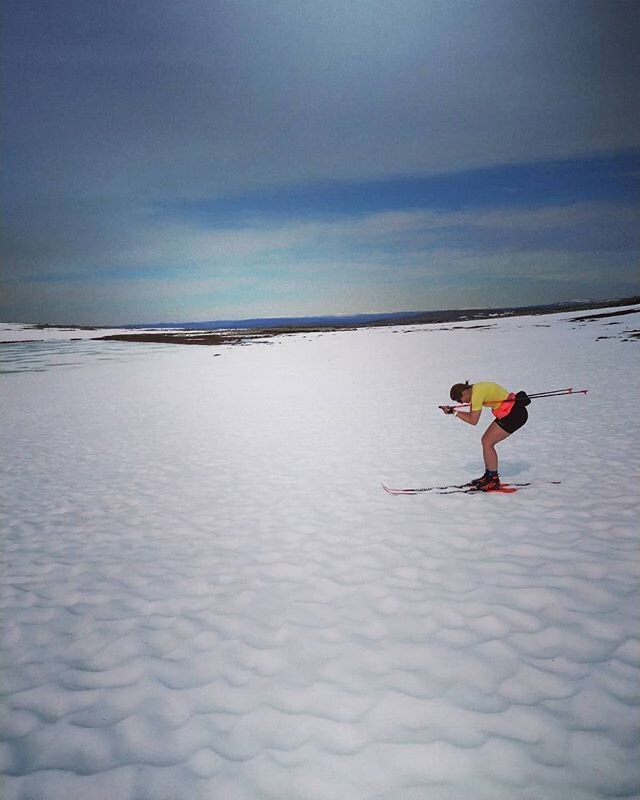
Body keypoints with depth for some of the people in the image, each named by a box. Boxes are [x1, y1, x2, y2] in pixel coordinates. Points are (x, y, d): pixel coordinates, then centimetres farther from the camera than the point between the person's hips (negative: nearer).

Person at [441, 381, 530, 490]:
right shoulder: (474, 390, 8)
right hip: (509, 413, 10)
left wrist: (454, 412, -12)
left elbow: (473, 420, -18)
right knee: (486, 441, 10)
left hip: (514, 414, -10)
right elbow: (472, 415, 11)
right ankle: (488, 476, 20)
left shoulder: (477, 393, -21)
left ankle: (494, 480, -1)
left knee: (487, 443, -9)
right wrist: (452, 410, 2)